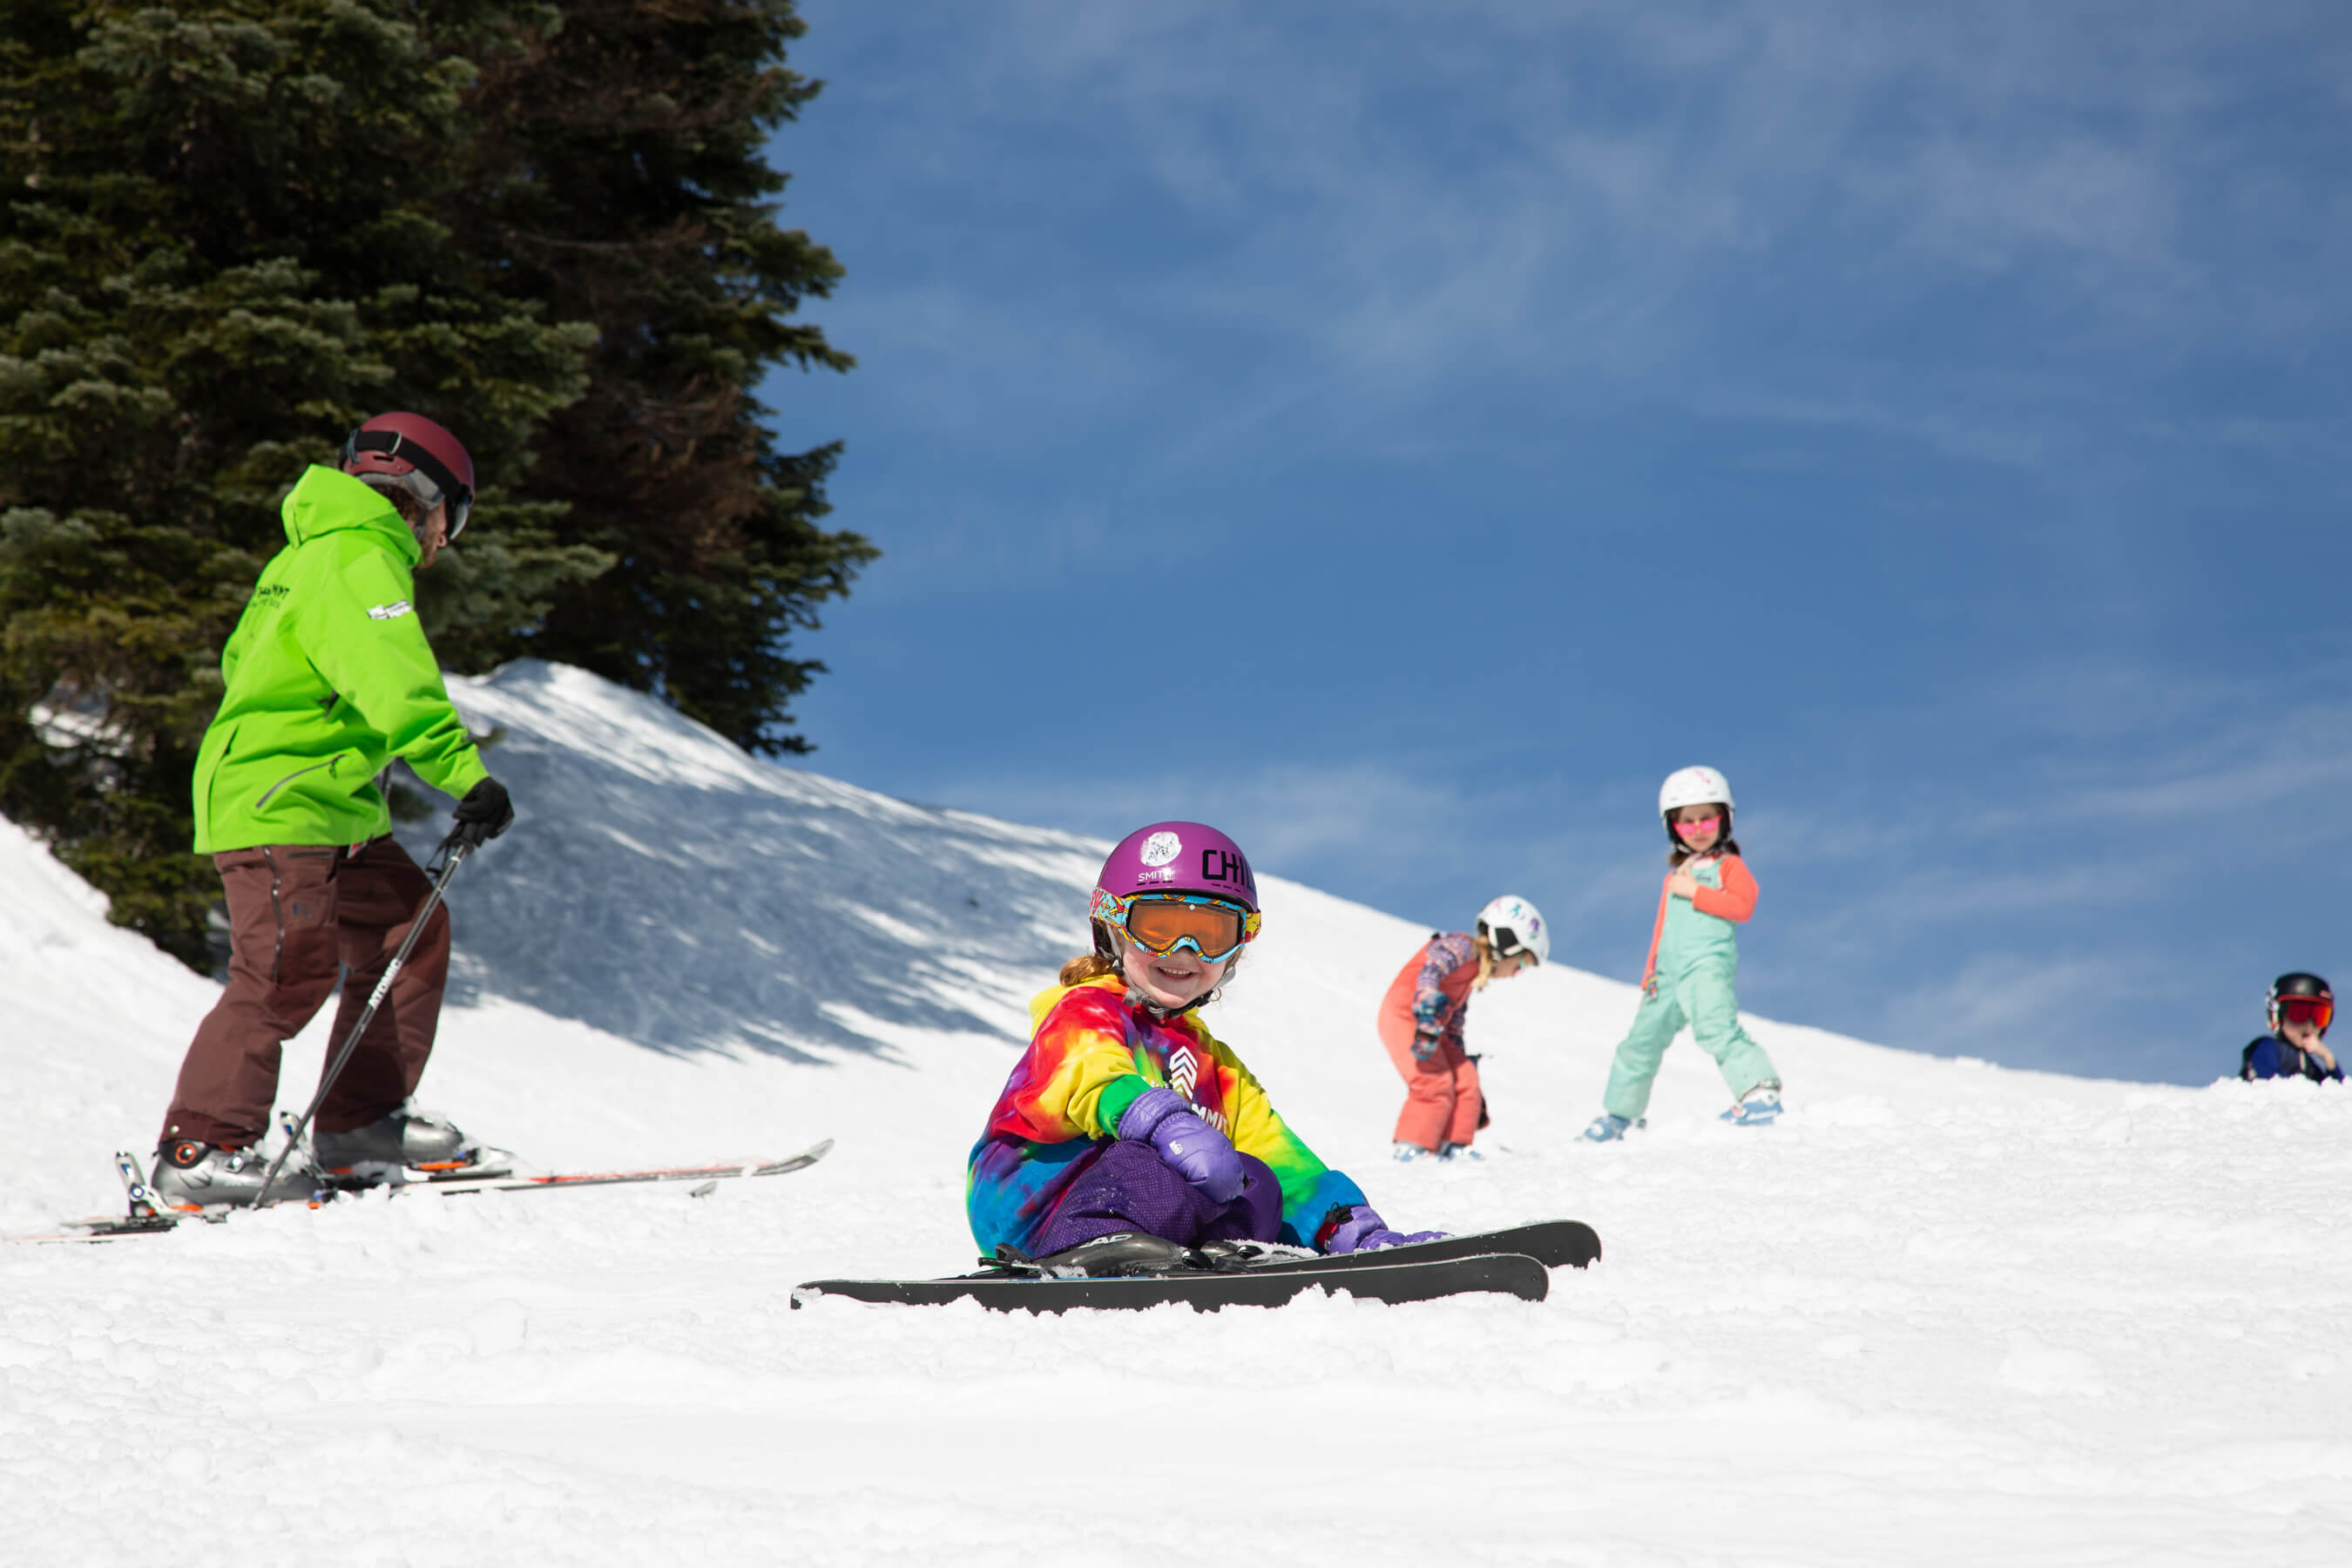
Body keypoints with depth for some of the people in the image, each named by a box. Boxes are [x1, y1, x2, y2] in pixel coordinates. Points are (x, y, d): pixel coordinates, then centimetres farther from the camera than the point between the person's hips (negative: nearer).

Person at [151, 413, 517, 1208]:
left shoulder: (304, 555, 18)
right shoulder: (365, 561, -14)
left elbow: (241, 661, 30)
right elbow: (396, 685, -30)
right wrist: (467, 777, -36)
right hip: (278, 807, -11)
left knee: (410, 929, 10)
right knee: (290, 971, -17)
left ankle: (360, 1120, 14)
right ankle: (198, 1150, -15)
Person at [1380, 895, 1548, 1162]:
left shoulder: (1471, 977, 20)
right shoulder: (1461, 948, -10)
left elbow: (1455, 1026, 26)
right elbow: (1431, 971, -29)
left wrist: (1464, 1062, 26)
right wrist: (1428, 1013, -40)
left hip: (1432, 1028, 10)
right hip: (1405, 1017, -10)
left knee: (1465, 1080, 6)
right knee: (1435, 1083, -17)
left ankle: (1453, 1145, 7)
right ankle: (1411, 1147, -11)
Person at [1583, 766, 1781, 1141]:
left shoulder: (1729, 865, 6)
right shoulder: (1674, 877, 24)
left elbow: (1742, 906, -11)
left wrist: (1695, 892, -11)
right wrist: (1650, 971, 15)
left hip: (1708, 965, -7)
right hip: (1668, 974, 7)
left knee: (1716, 1027, -31)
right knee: (1641, 1042, 14)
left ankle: (1760, 1092, -39)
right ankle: (1618, 1114, 28)